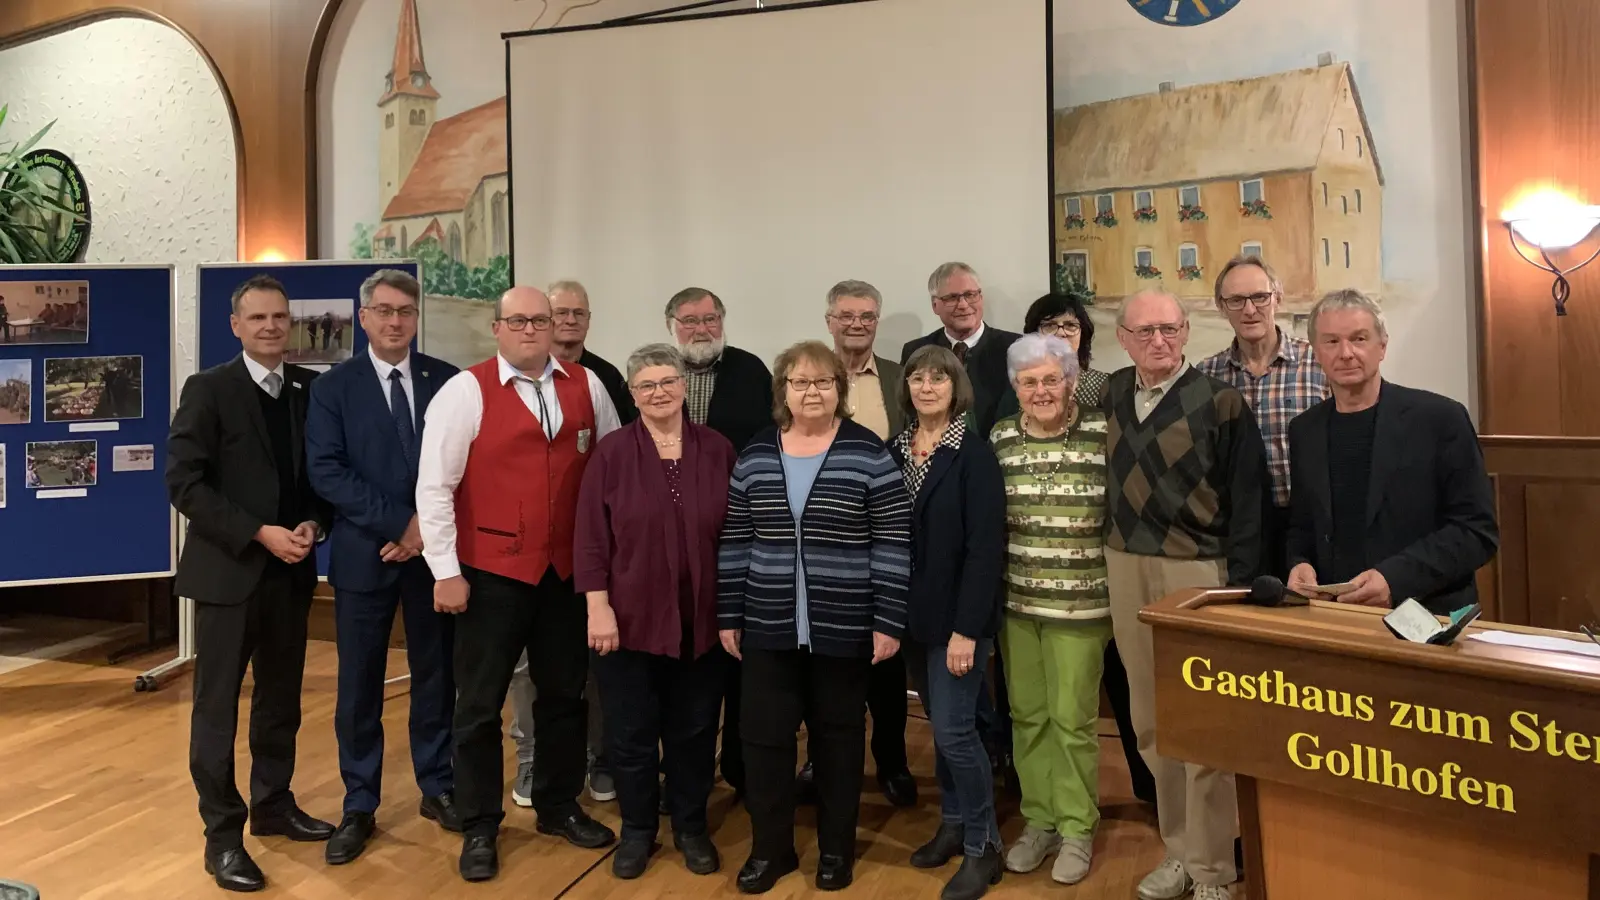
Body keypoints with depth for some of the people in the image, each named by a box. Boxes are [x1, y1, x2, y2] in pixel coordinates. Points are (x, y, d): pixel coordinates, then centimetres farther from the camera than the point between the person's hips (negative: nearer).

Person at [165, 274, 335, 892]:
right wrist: (259, 533, -19)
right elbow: (185, 483, -13)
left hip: (291, 570, 5)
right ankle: (222, 835, 15)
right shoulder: (208, 389, -7)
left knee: (281, 697, 16)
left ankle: (273, 805, 32)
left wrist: (314, 523, -8)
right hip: (229, 570, -4)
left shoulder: (311, 388, 6)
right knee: (217, 705, 4)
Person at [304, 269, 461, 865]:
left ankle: (437, 788, 28)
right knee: (360, 684, 7)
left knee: (436, 673, 12)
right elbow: (326, 471, -9)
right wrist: (397, 523, -16)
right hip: (365, 552, -1)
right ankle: (359, 808, 21)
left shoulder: (447, 380, 3)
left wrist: (428, 524, -11)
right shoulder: (333, 386, 0)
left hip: (433, 549, 1)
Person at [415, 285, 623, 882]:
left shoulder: (587, 387, 4)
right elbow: (434, 486, -9)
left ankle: (559, 807, 35)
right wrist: (446, 571, -11)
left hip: (568, 569, 4)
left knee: (564, 693, 16)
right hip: (491, 571, -3)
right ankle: (479, 827, 24)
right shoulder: (466, 391, -7)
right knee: (480, 703, 8)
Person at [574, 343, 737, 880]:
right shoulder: (611, 453, -5)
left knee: (694, 729, 13)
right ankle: (637, 830, 30)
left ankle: (691, 826, 32)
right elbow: (591, 539, -6)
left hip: (701, 619, 2)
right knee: (631, 731, 11)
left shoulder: (717, 451, 0)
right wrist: (599, 608, -11)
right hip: (630, 617, -1)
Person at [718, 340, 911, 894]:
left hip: (843, 629, -2)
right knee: (764, 736, 8)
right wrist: (729, 616, 6)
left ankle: (837, 847, 30)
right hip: (769, 627, 3)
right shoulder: (755, 457, 3)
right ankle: (770, 847, 26)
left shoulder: (868, 455, -7)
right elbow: (734, 542, 7)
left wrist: (888, 622, -10)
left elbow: (893, 545, -7)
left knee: (838, 737, 12)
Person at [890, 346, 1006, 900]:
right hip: (912, 614, 6)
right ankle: (953, 824, 32)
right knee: (939, 726, 16)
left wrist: (967, 628, -19)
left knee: (954, 728, -4)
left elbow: (986, 547, -16)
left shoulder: (974, 455, -12)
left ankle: (982, 846, 14)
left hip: (956, 615, -5)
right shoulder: (895, 450, 5)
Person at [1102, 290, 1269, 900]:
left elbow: (1246, 503, -9)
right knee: (1151, 722, 14)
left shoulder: (1220, 403, -9)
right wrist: (1116, 559, 9)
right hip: (1125, 568, 5)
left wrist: (1238, 586, -12)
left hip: (1197, 570, -5)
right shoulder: (1111, 394, 5)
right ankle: (1180, 850, 29)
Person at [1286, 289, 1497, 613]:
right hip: (1334, 616, 3)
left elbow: (1477, 530, -3)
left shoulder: (1440, 418, -2)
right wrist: (1299, 564, -2)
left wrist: (1396, 578, -15)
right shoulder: (1304, 430, 10)